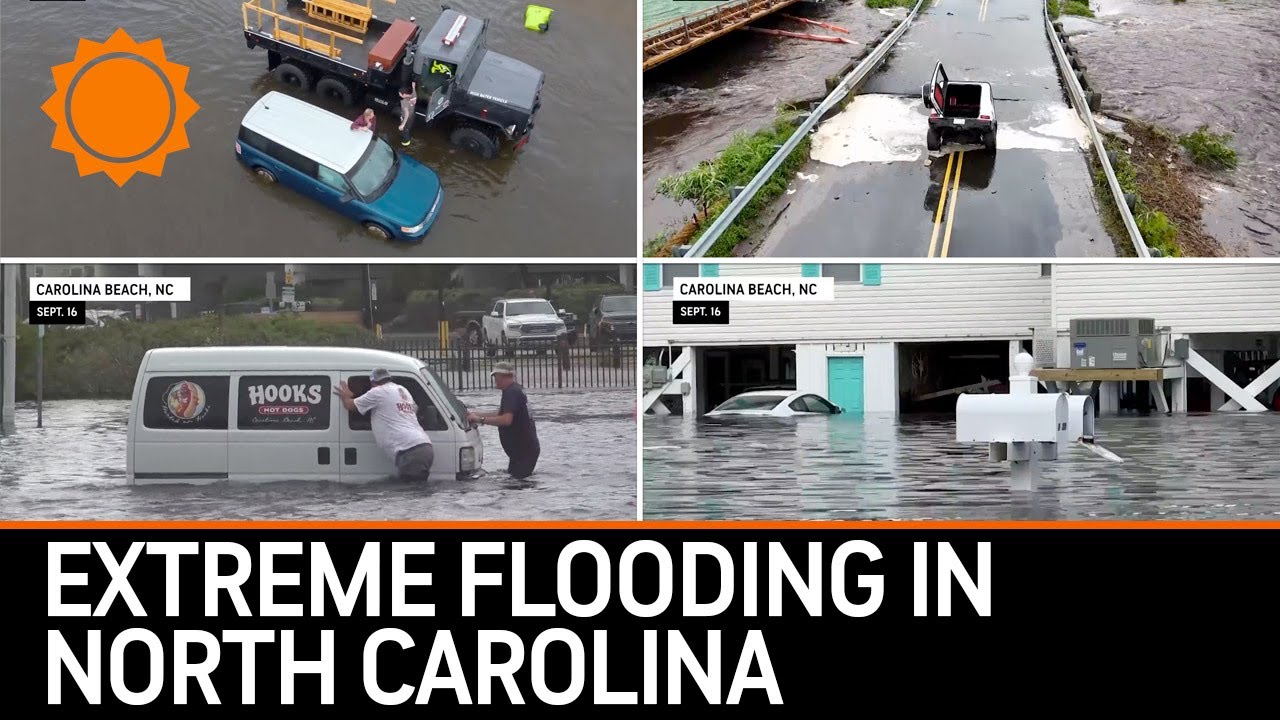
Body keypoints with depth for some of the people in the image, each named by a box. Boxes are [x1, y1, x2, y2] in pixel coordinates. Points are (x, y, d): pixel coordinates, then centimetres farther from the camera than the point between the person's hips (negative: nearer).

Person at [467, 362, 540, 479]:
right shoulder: (515, 389, 14)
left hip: (524, 450, -11)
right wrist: (476, 414, 15)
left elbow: (506, 419, -31)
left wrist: (481, 419, -26)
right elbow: (501, 414, 21)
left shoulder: (511, 392, -19)